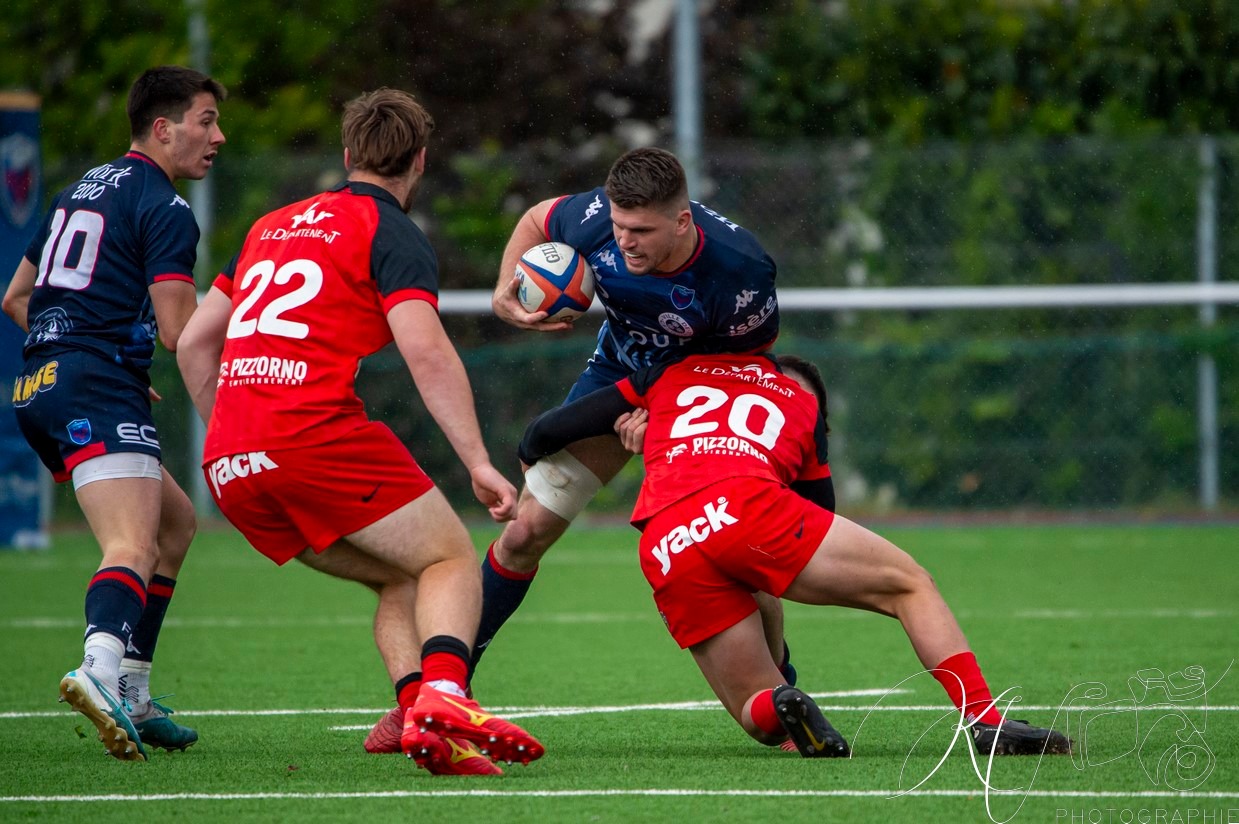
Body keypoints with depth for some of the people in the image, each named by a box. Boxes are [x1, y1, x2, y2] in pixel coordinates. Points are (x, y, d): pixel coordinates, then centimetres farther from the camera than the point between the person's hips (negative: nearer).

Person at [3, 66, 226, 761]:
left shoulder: (84, 190, 23)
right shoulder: (164, 208, -6)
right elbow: (180, 333, -13)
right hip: (99, 395, -9)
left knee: (175, 522, 22)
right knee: (132, 546, -25)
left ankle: (132, 697, 15)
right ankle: (102, 669, -52)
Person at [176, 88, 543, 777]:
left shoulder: (273, 226, 25)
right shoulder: (393, 234, 3)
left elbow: (194, 344, 27)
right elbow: (426, 351, -12)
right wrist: (479, 463, -15)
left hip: (229, 465, 7)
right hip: (316, 431, -7)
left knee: (401, 579, 18)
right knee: (451, 559, 2)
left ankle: (415, 716, -6)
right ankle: (441, 695, -26)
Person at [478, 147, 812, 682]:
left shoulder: (741, 272, -37)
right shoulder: (597, 219, -28)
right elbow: (537, 220, -4)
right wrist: (506, 291, -21)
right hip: (618, 373, 3)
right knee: (526, 531, -3)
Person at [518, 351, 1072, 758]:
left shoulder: (673, 374, 32)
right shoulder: (803, 403, 31)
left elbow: (547, 433, 29)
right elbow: (817, 508, 35)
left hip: (664, 547, 2)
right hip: (745, 507, -2)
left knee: (756, 710, 17)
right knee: (911, 586, 13)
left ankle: (778, 707, -20)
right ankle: (984, 719, -7)